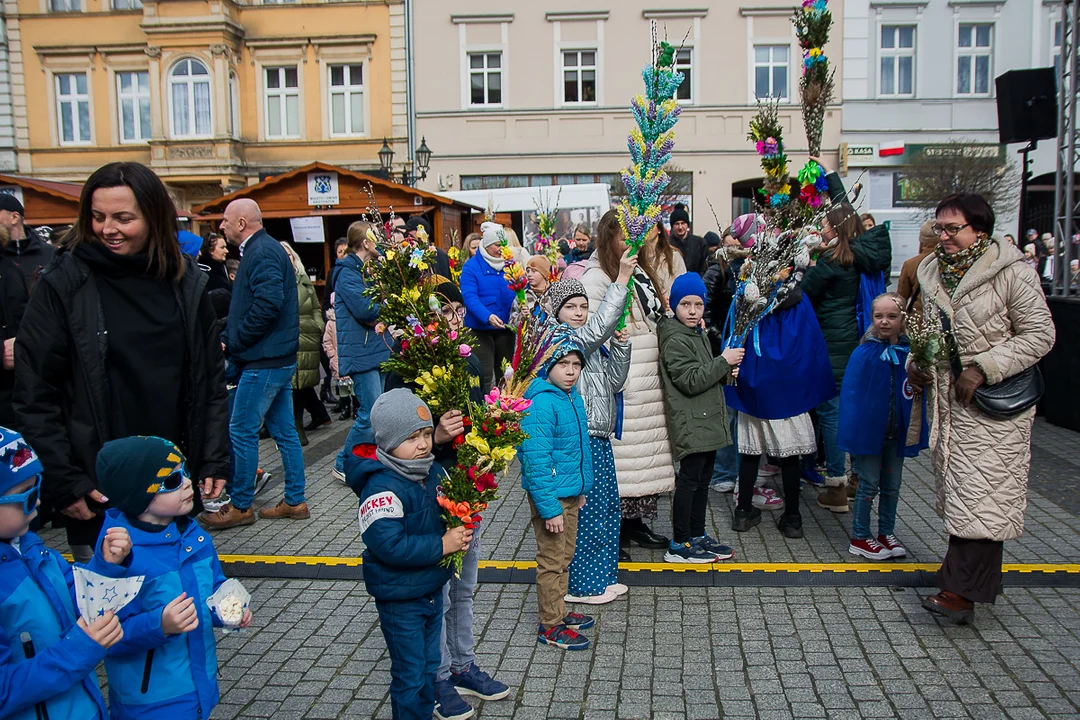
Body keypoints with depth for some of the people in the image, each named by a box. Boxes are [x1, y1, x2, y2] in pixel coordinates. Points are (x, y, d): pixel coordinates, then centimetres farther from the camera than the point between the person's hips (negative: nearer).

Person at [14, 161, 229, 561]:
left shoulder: (187, 284, 3)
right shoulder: (63, 283, -5)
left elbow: (211, 383, 7)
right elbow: (34, 395, -6)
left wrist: (216, 462, 2)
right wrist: (63, 483, -10)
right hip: (97, 494, -3)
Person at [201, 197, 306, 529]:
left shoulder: (261, 253, -14)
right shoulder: (269, 248, 18)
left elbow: (269, 302, -27)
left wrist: (234, 342, -17)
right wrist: (232, 338, 10)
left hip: (264, 361, -10)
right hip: (280, 357, 10)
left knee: (241, 431, -2)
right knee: (284, 430, 12)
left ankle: (240, 506, 8)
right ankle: (294, 501, 19)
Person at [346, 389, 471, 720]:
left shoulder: (434, 471, -2)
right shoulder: (382, 487, -26)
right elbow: (388, 544, -33)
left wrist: (459, 533, -8)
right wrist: (441, 545, -26)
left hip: (433, 589, 8)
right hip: (400, 598, -8)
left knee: (429, 667, 22)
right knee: (410, 675, 7)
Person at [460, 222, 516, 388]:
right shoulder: (471, 266, -7)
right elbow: (469, 297, -17)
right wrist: (488, 316, -31)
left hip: (506, 328, 5)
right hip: (480, 329, -4)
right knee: (484, 376, -6)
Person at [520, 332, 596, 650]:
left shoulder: (572, 396, 6)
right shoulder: (541, 403, -23)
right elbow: (536, 459, -25)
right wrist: (549, 508, -25)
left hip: (571, 492, 9)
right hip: (551, 495, -9)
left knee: (565, 556, 21)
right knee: (552, 561, 3)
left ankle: (558, 612, 36)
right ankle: (550, 626, 17)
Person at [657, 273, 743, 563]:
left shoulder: (700, 336, 17)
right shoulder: (674, 340, -14)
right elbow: (691, 381, -22)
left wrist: (727, 373, 8)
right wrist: (724, 361, -16)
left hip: (707, 423, 10)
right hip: (690, 425, -10)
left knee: (703, 480, 15)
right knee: (688, 480, -5)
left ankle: (697, 536, 26)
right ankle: (679, 545, 3)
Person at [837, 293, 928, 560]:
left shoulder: (911, 353, -4)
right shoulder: (864, 354, -14)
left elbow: (917, 395, 3)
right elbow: (850, 395, -12)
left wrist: (915, 431, 2)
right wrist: (853, 432, -15)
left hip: (896, 433, 4)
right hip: (868, 431, -4)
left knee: (892, 485, 15)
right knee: (869, 484, 6)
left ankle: (887, 533, 32)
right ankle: (860, 538, 20)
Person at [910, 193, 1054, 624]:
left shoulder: (1012, 273, -11)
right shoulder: (932, 273, 8)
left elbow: (1040, 335, -11)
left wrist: (983, 368, -19)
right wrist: (916, 363, 2)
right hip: (945, 399, 7)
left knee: (981, 492, -8)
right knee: (956, 488, 13)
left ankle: (961, 590, -6)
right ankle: (973, 574, 27)